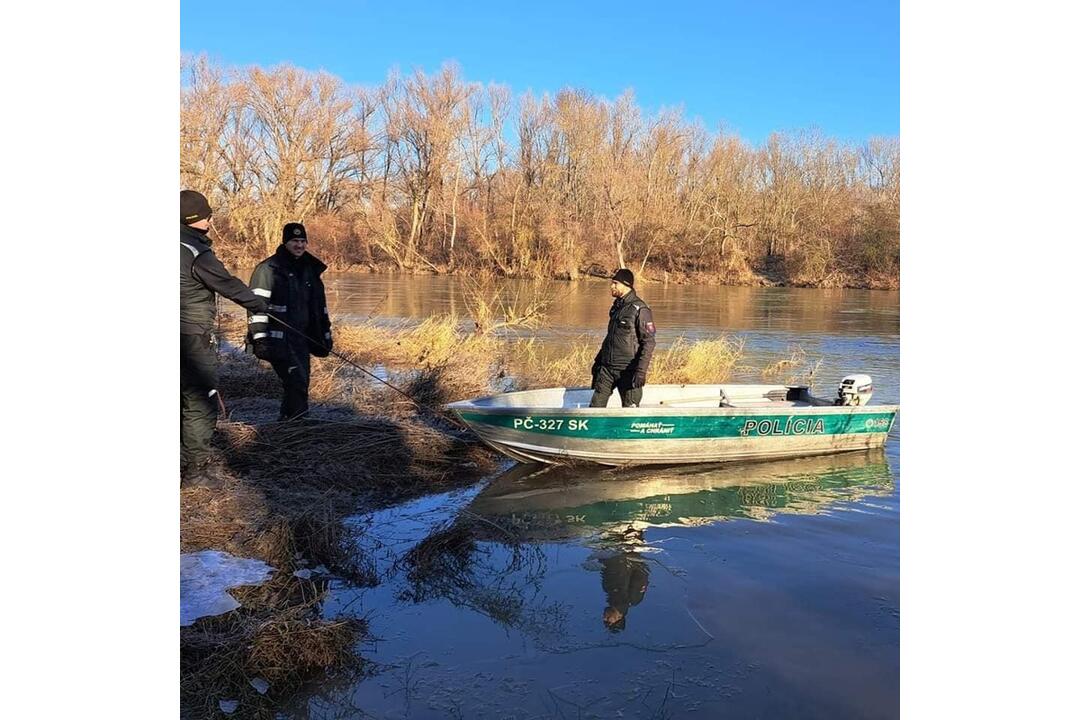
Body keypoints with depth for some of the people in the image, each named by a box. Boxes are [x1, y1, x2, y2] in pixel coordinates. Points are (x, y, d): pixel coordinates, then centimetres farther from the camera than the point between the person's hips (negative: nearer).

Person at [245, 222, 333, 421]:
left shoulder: (311, 269, 15)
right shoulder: (268, 269, -7)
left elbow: (320, 306, 22)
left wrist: (326, 335, 21)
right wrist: (260, 338, -18)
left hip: (302, 338, 7)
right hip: (279, 340, -7)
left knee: (300, 382, 11)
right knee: (296, 381, -15)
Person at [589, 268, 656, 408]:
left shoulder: (639, 309, -12)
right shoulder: (616, 306, 13)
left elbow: (649, 342, -15)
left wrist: (641, 370, -21)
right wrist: (598, 360, 23)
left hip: (628, 370, -7)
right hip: (607, 367, 7)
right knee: (596, 405, 5)